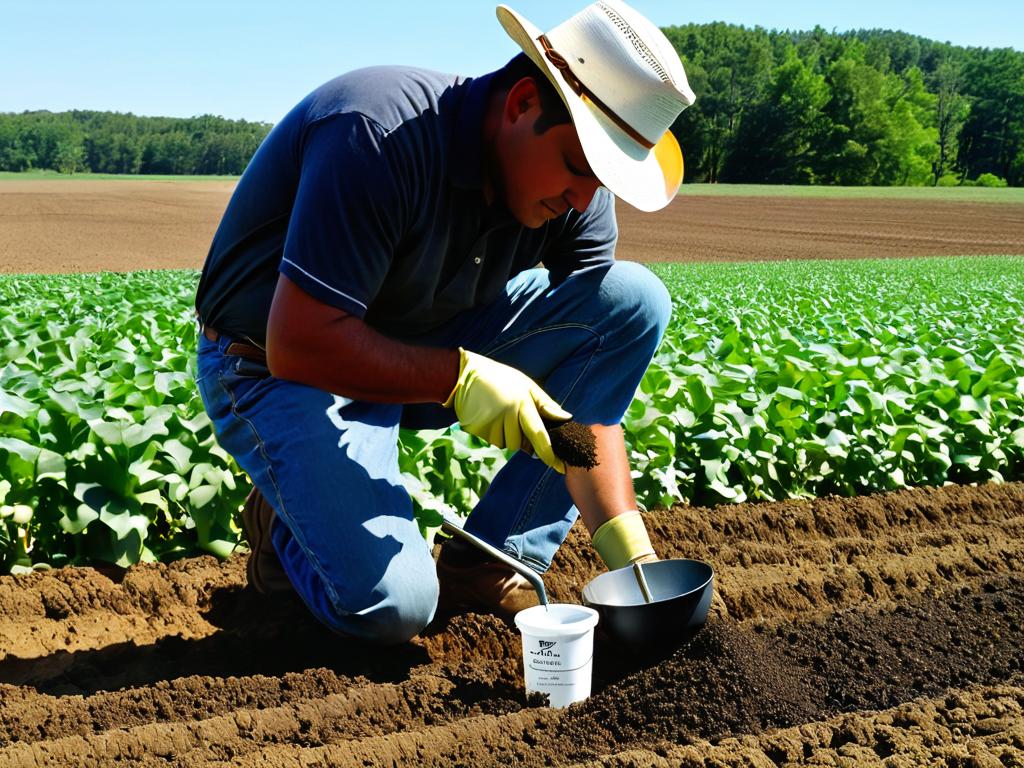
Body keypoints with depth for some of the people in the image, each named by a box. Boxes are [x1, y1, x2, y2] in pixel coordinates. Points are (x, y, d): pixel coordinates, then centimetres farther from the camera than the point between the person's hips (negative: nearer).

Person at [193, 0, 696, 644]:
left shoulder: (577, 199, -10)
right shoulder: (380, 132, -29)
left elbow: (580, 406, -9)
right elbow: (299, 344, -30)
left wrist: (630, 551, -19)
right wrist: (459, 376, -35)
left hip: (420, 346, 7)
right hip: (281, 370, -6)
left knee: (634, 298, -11)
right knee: (392, 606, -26)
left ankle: (490, 566, -7)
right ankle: (289, 519, 10)